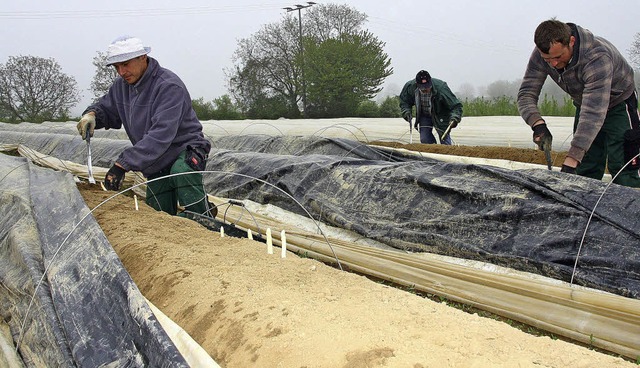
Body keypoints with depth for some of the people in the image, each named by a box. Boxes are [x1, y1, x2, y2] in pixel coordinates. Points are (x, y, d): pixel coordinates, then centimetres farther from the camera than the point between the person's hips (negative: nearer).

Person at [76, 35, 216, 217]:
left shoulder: (169, 86, -25)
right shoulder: (121, 85, 1)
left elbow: (160, 135, -35)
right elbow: (106, 107, 18)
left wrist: (122, 163, -39)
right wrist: (91, 114, -9)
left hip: (186, 150, -8)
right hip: (157, 165, 8)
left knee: (181, 172, -41)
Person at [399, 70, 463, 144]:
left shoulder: (440, 87, -33)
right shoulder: (411, 87, -22)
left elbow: (456, 106, -30)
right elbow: (404, 101, 1)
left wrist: (454, 118, -48)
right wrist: (406, 112, -17)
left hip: (440, 116, -3)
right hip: (424, 115, 3)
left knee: (445, 140, -5)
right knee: (424, 140, -6)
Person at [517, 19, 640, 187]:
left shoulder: (598, 58, -39)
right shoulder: (541, 55, -22)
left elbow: (593, 113, -44)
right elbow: (526, 93, -21)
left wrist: (570, 162, -50)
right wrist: (538, 124, -43)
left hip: (618, 103, -5)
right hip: (584, 103, 5)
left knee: (621, 170, -12)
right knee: (586, 171, 4)